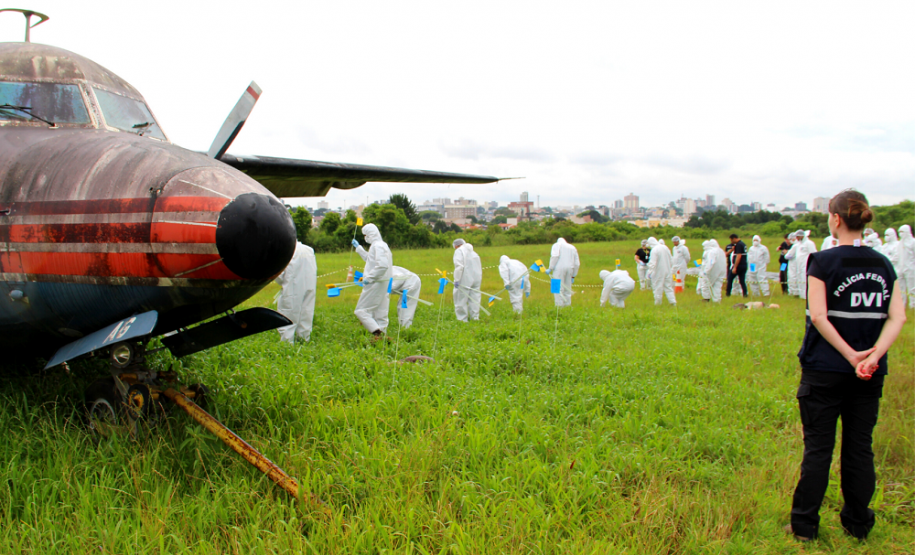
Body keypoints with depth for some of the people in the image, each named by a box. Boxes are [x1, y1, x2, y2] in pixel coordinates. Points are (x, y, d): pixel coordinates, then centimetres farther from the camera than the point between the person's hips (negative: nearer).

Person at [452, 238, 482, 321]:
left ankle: (462, 318, 0)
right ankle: (475, 317, 13)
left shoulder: (459, 251, -4)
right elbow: (480, 267, 21)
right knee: (474, 298, 11)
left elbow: (459, 266, -17)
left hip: (465, 279, -7)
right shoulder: (473, 252, 20)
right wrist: (480, 279, 25)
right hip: (476, 279, 7)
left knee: (461, 299, -1)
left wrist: (457, 279, -17)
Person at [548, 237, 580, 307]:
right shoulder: (573, 248, 26)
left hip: (559, 268, -5)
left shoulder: (557, 245, 11)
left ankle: (559, 306, -15)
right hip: (569, 269, 5)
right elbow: (577, 264, 20)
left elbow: (555, 256, -10)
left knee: (558, 289, -8)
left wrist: (550, 269, -9)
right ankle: (567, 305, 7)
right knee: (567, 290, 10)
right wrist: (573, 276, 24)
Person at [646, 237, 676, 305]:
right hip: (667, 271, 7)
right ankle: (673, 301, 7)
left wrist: (650, 272, -18)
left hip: (658, 272, -7)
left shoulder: (654, 250, -16)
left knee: (658, 287, 4)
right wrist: (671, 268, 21)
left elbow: (652, 263, -21)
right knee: (668, 287, 12)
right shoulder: (665, 248, 6)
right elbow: (671, 259, 13)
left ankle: (657, 302, 11)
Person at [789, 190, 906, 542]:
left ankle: (804, 525, 11)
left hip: (825, 370, -4)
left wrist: (851, 355, -13)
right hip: (870, 375, 4)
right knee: (860, 447, 13)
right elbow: (897, 318, -3)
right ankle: (858, 524, 23)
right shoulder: (882, 265, 5)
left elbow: (818, 317, -16)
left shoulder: (823, 261, -9)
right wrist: (874, 354, -12)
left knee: (818, 448, 3)